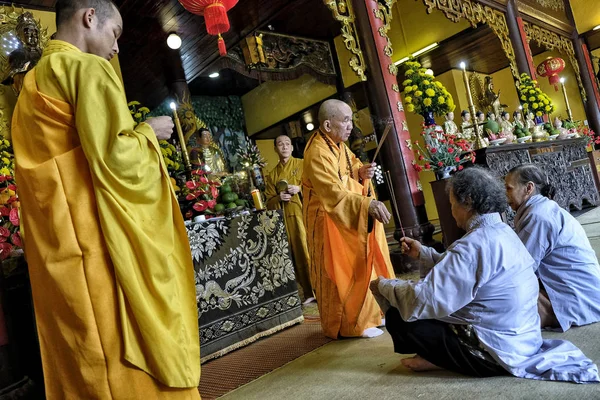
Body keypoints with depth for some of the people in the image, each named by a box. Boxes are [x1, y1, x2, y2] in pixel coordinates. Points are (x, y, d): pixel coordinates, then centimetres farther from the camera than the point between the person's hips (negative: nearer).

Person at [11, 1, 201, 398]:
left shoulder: (32, 83, 20)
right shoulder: (88, 68, -7)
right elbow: (116, 159, -18)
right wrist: (148, 131, -1)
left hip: (57, 251, 9)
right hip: (102, 243, -9)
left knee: (83, 368, 15)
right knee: (134, 366, 0)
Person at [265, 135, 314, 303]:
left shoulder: (303, 164, 8)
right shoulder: (272, 174, 16)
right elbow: (269, 202, 14)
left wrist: (299, 188, -15)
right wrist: (279, 198, -7)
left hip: (306, 213, -3)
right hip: (286, 218, 3)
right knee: (298, 255, 3)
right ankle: (309, 292, 10)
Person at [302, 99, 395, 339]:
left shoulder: (339, 144, 6)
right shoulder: (317, 153, -25)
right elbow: (334, 194, -34)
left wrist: (361, 172, -4)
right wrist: (368, 204, -42)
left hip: (352, 217, 9)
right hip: (330, 221, -9)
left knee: (364, 265, 16)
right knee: (345, 272, -1)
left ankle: (370, 312, 32)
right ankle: (351, 324, 14)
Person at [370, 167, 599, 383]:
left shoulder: (474, 244, -26)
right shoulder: (503, 232, 5)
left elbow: (424, 300, -26)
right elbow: (458, 268, 17)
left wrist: (384, 285, -10)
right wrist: (422, 252, 16)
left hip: (497, 352, -9)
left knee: (397, 318, -8)